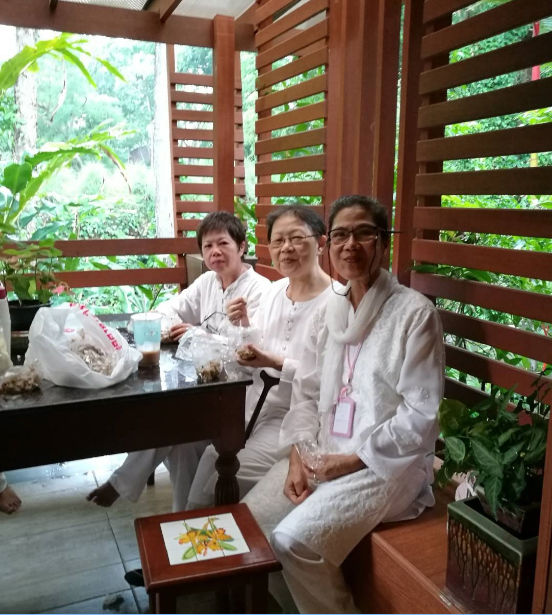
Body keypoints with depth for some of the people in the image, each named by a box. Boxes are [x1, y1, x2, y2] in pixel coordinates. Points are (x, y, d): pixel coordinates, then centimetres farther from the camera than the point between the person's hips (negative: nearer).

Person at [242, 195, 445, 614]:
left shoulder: (415, 312, -13)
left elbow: (421, 414, -15)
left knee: (294, 540, -21)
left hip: (388, 464, -6)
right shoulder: (329, 312, 7)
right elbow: (306, 393, 8)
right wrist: (298, 456, -6)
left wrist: (354, 460, -15)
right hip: (322, 454, 7)